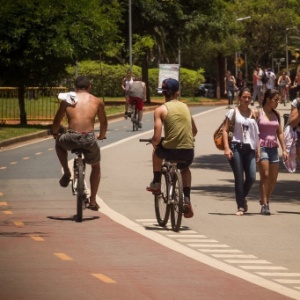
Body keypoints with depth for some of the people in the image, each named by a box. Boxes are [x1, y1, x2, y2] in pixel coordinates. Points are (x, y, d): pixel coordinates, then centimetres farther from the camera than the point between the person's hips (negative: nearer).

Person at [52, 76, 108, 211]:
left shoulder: (67, 100, 12)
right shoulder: (97, 101, 13)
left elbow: (57, 121, 19)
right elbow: (103, 122, 23)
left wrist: (55, 134, 40)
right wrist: (101, 136, 44)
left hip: (71, 138, -1)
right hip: (89, 139, 1)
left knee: (59, 143, 37)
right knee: (96, 167, 29)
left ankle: (66, 172, 24)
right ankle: (92, 201, 27)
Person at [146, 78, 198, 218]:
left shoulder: (161, 110, -3)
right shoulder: (185, 107, 9)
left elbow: (156, 138, -10)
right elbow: (194, 132, 19)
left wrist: (153, 143, 13)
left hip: (169, 151, -3)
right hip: (188, 153, 3)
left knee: (157, 150, 34)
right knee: (185, 169, 37)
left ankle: (156, 183, 38)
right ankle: (187, 200, 21)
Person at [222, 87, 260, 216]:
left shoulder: (253, 114, 12)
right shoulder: (233, 112, 2)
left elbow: (256, 133, 13)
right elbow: (225, 130, -1)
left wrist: (258, 149, 6)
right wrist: (226, 148, -11)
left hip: (250, 148, 3)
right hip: (236, 147, -3)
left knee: (251, 177, -7)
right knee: (239, 179, -2)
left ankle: (243, 197, 21)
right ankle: (241, 206, 6)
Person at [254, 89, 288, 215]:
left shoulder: (276, 114, 13)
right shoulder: (257, 113, -3)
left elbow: (280, 133, 15)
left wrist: (284, 149, 9)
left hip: (273, 148, 6)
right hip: (261, 147, -6)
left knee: (273, 178, 4)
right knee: (265, 175, -15)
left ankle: (265, 200, 23)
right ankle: (264, 205, -13)